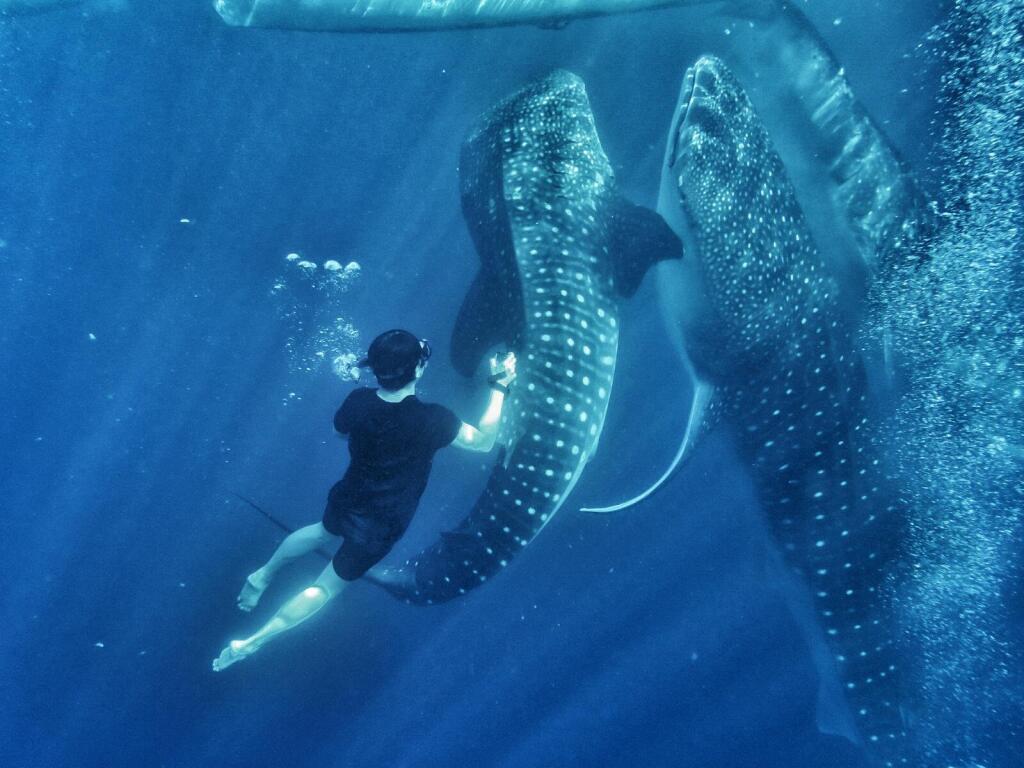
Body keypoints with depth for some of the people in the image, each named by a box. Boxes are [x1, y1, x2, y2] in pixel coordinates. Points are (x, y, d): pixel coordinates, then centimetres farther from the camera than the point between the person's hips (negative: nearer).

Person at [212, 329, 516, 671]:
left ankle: (263, 575, 48)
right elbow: (483, 441, -17)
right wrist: (500, 386, -13)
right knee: (329, 585, 13)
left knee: (325, 531, 39)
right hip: (380, 526, -5)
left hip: (347, 499, 5)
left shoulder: (359, 400, -18)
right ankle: (253, 641, 14)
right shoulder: (432, 419, -32)